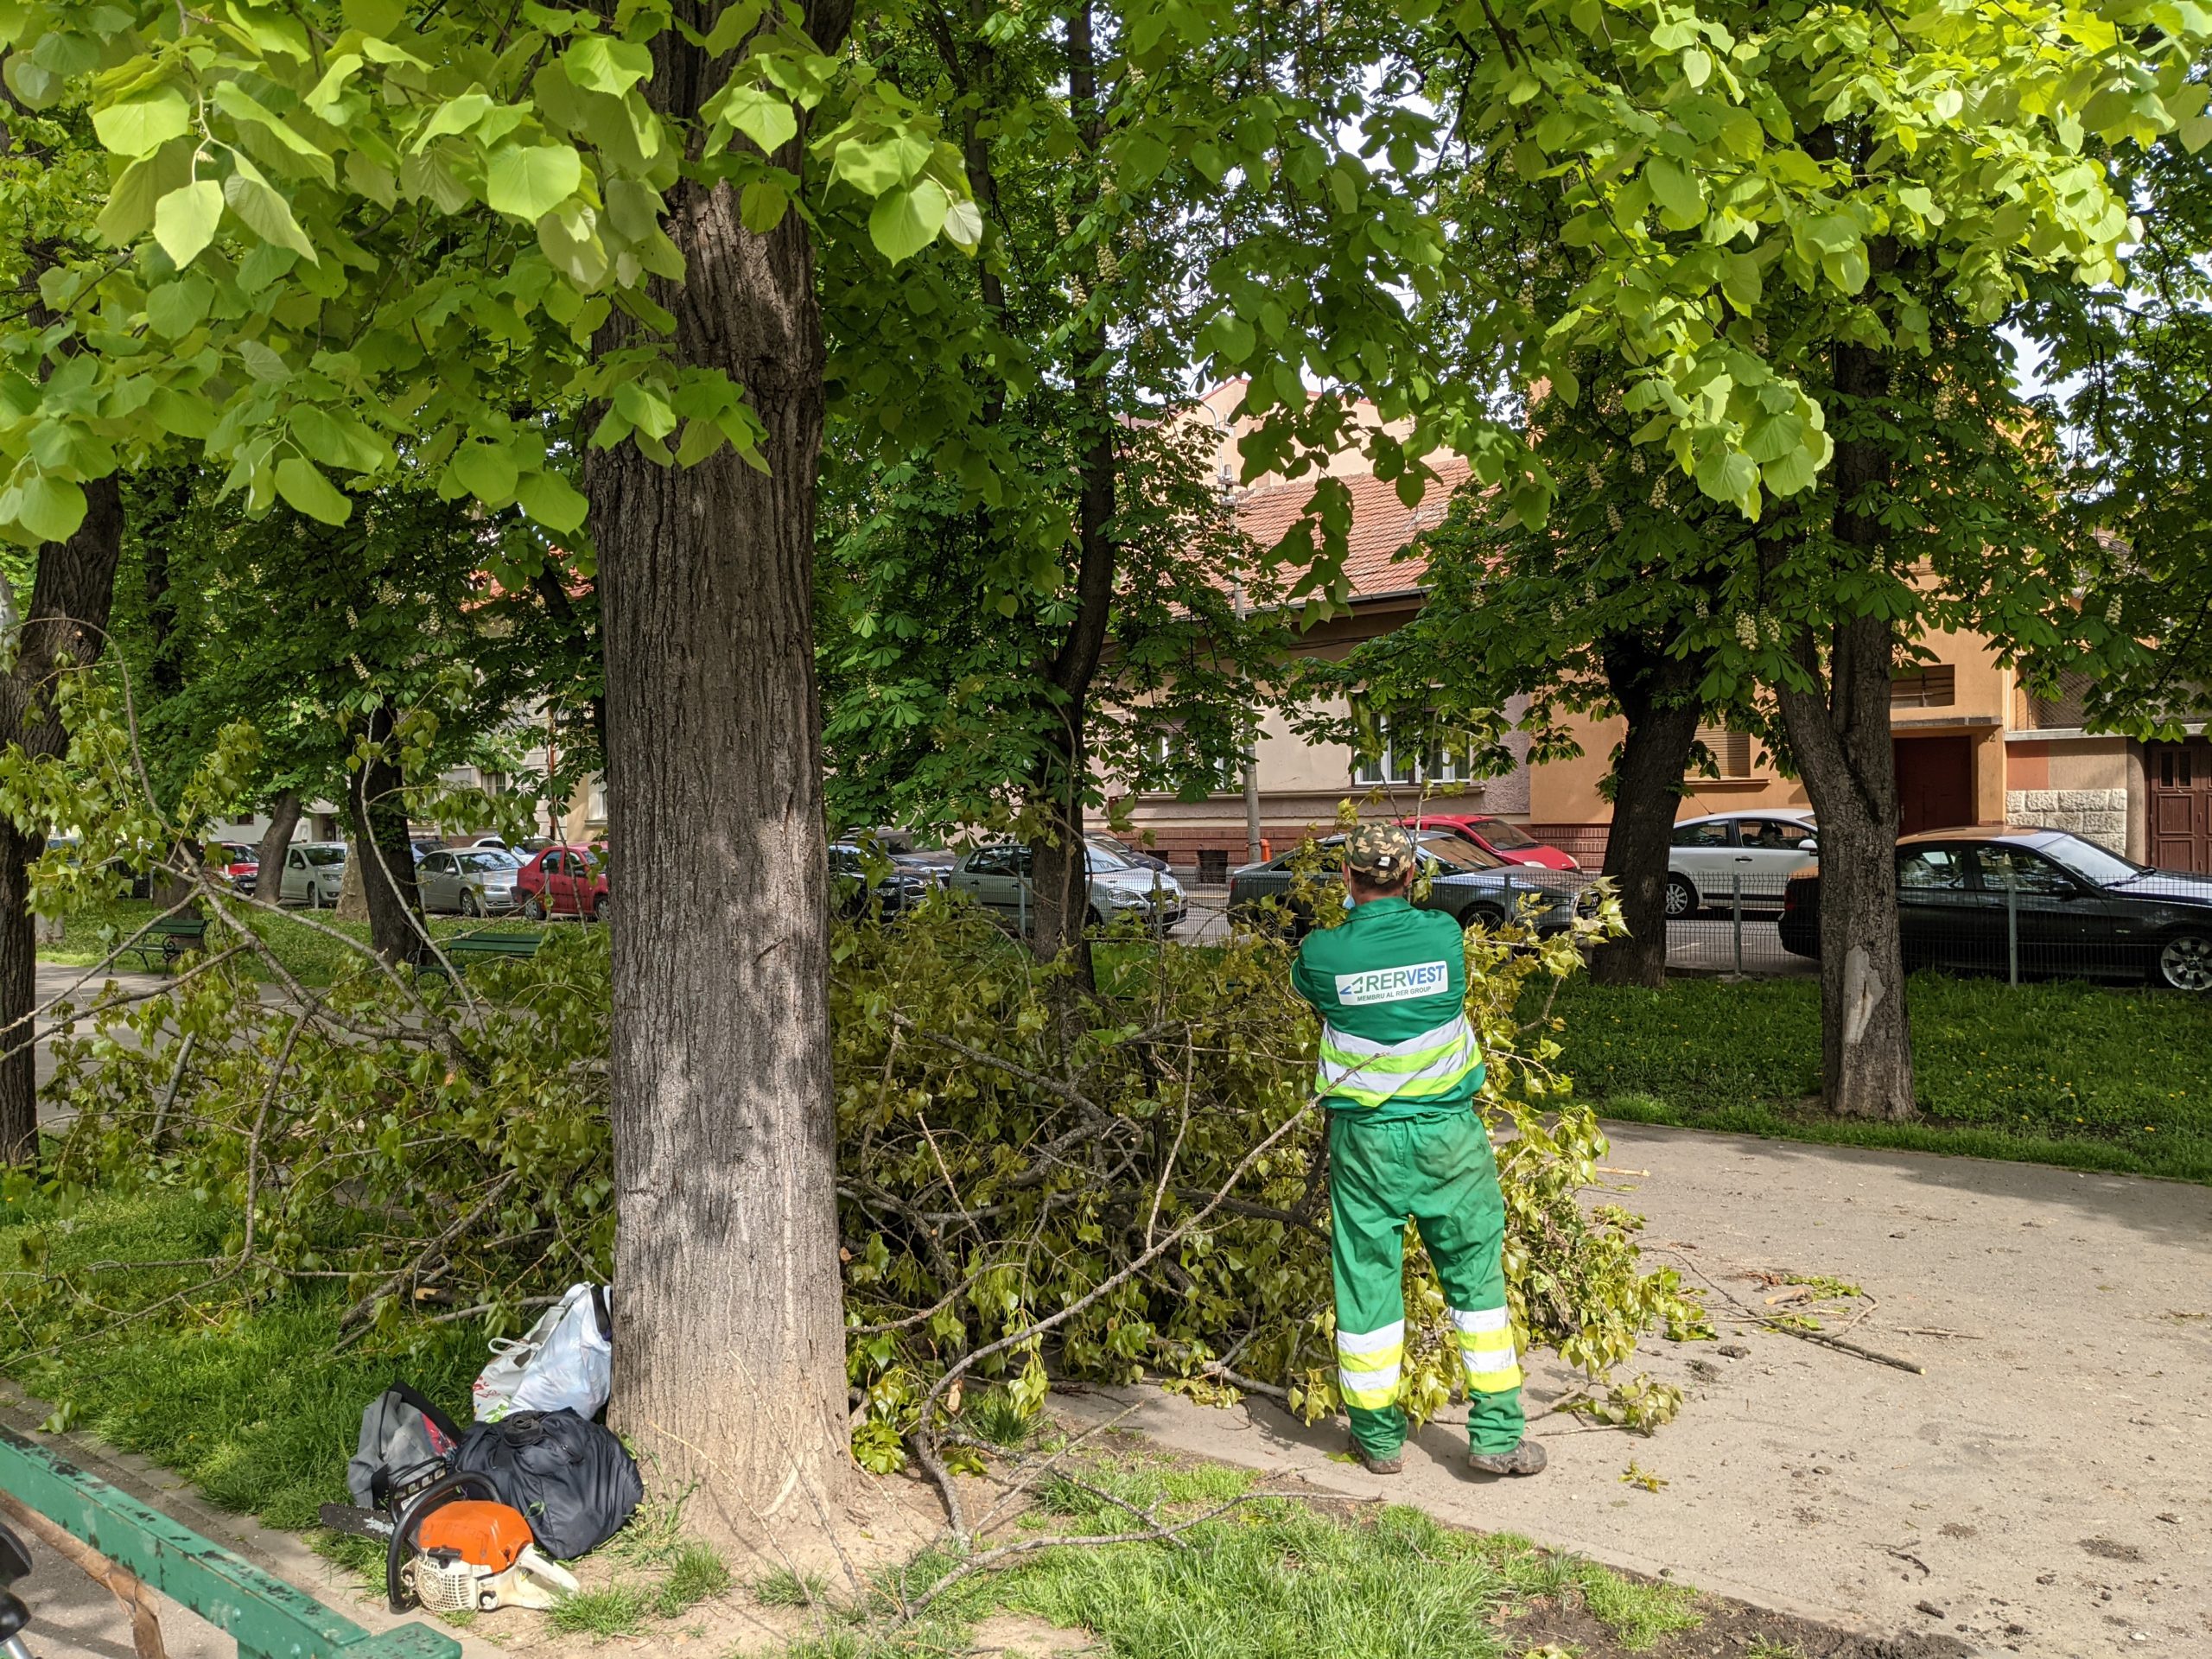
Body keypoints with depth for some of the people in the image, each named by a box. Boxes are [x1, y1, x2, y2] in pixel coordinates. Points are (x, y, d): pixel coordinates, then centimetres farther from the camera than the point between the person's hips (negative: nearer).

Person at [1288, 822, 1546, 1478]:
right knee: (1477, 1275, 12)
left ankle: (1378, 1437, 19)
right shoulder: (1444, 934, -7)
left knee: (1367, 1281, 10)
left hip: (1364, 1137, 0)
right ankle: (1496, 1432, 16)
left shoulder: (1322, 952, -10)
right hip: (1448, 1133, 1)